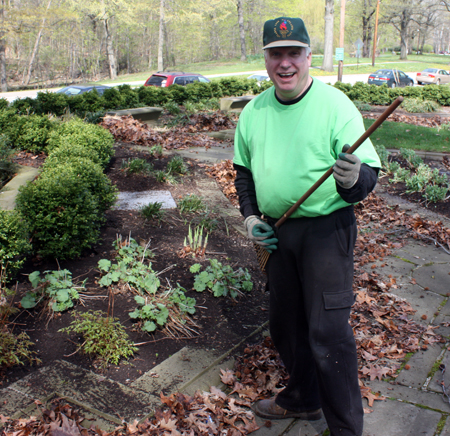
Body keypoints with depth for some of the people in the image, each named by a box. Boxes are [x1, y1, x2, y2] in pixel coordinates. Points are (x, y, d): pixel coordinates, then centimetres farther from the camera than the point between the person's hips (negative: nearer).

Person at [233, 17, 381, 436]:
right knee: (285, 322, 18)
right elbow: (243, 168, 15)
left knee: (328, 331, -5)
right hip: (277, 232, 6)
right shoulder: (253, 111, 4)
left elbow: (370, 171, -13)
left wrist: (355, 178, -36)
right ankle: (303, 398, 42)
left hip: (326, 231, -6)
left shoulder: (335, 105, -13)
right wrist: (250, 216, 3)